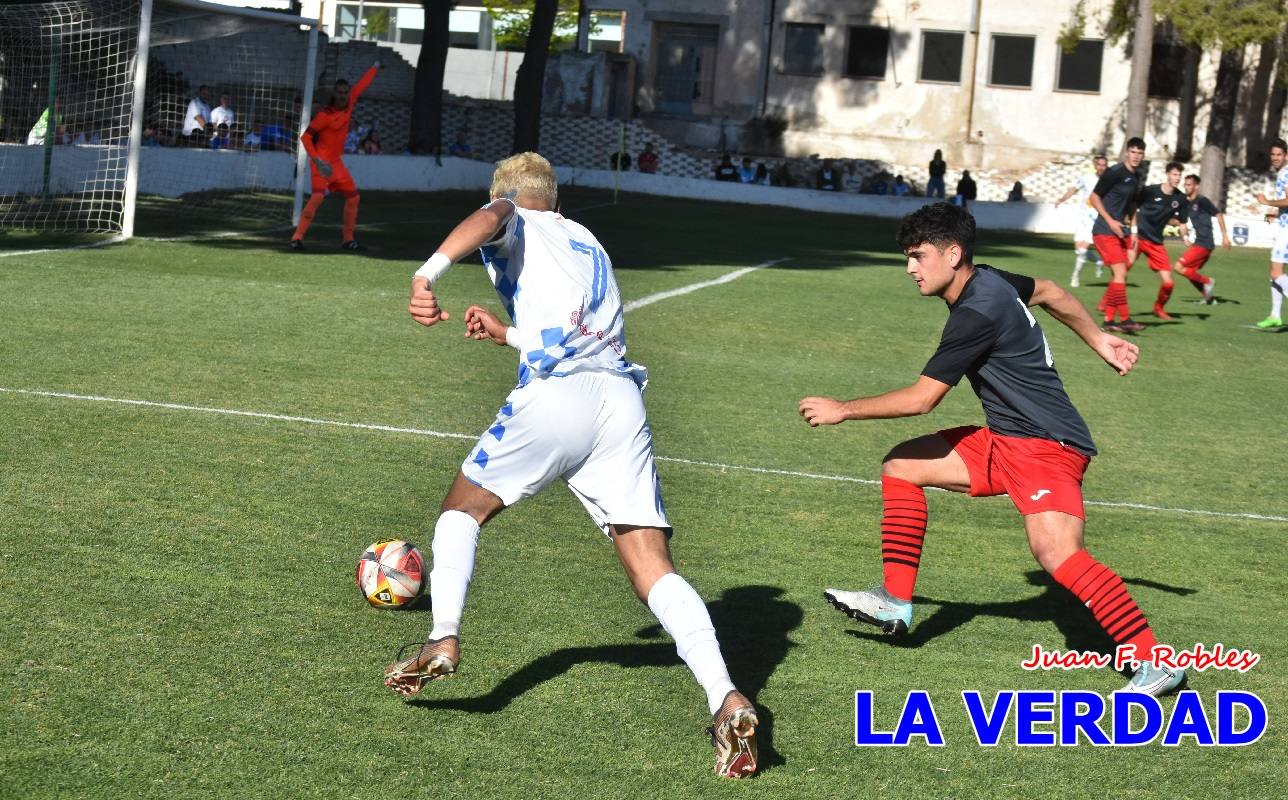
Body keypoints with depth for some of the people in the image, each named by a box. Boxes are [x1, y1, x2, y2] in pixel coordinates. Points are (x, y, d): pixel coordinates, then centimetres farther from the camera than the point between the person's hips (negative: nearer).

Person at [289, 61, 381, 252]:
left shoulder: (349, 104, 3)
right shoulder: (325, 115, -17)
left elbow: (361, 85, 17)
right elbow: (305, 137, -15)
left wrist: (375, 67, 29)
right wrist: (316, 160, -23)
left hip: (337, 162, 8)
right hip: (322, 162, -8)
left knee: (353, 197, 10)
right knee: (318, 196, -23)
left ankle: (348, 239, 20)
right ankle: (297, 237, -23)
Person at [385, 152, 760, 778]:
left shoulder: (515, 223, 16)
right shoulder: (590, 245, 34)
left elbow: (488, 217, -10)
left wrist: (428, 273, -24)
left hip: (556, 396, -5)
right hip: (622, 395, 5)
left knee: (464, 506, 20)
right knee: (653, 568, -3)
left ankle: (442, 639, 5)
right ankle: (725, 698, -21)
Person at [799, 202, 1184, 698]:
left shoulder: (977, 314, -21)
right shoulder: (989, 280, 7)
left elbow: (921, 399, -17)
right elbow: (1050, 293, 27)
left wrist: (842, 410, -6)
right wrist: (1100, 342, 35)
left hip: (1046, 445, -11)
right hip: (1004, 440, 11)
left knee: (1054, 550, -30)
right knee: (902, 466, 10)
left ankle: (1154, 662, -27)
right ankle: (895, 602, 14)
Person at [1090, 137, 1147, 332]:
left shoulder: (1136, 178, 13)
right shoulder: (1114, 173, -11)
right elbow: (1094, 197, -10)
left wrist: (1129, 227, 19)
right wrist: (1110, 221, -17)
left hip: (1120, 231, 8)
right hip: (1104, 231, -8)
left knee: (1118, 275, 7)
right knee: (1120, 272, -15)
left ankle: (1109, 319, 13)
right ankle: (1124, 318, -14)